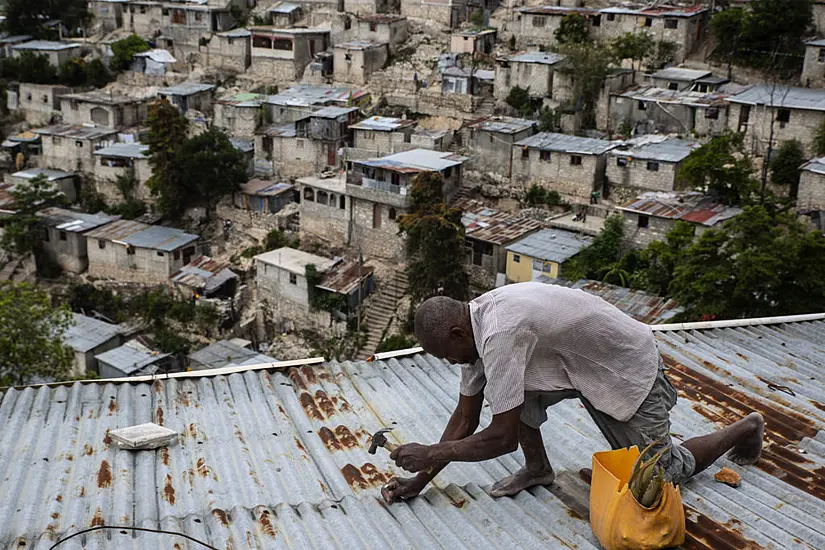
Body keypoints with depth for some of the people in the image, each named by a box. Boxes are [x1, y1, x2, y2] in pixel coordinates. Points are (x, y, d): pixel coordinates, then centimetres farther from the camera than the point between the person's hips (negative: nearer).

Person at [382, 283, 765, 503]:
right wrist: (421, 478, -2)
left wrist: (430, 454, -22)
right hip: (582, 363, 8)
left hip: (628, 370, -8)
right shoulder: (474, 326, -7)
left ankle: (745, 428, 27)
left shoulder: (499, 335, -36)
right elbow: (465, 418, 0)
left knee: (660, 472, 6)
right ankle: (537, 467, 6)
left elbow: (503, 436, -32)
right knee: (506, 384, -12)